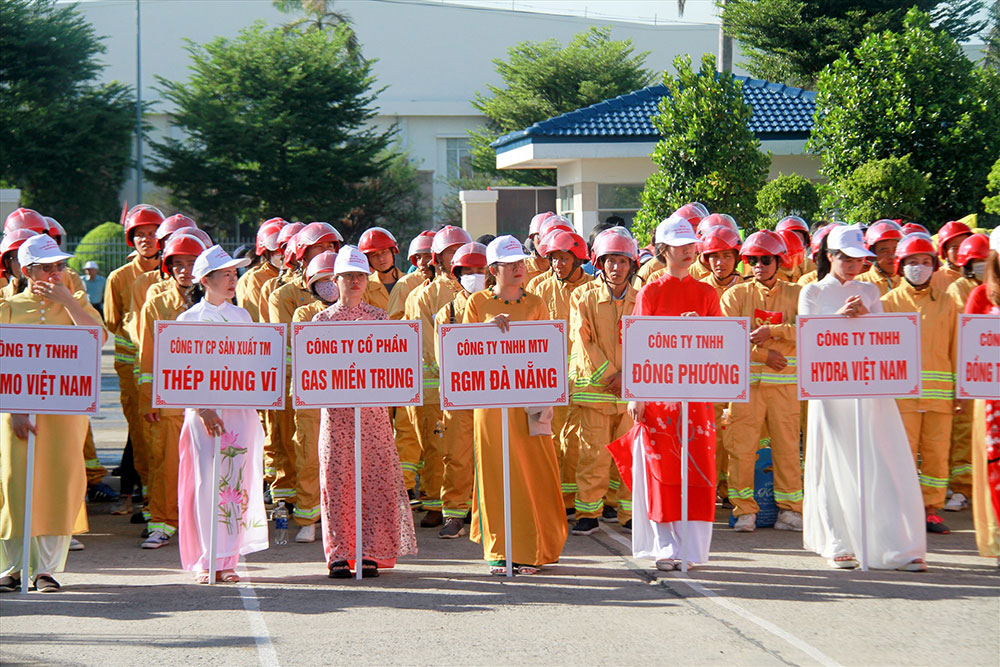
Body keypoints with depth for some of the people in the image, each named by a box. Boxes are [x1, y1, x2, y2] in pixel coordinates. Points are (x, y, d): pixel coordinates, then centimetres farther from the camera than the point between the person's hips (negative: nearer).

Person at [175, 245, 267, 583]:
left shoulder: (242, 316, 14)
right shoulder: (189, 319, 2)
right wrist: (203, 409, -14)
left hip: (240, 407, 3)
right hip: (204, 410, -3)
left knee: (237, 480, -2)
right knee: (207, 481, -5)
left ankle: (227, 559, 3)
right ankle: (206, 561, 1)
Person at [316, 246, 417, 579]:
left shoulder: (379, 317, 10)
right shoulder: (323, 319, 7)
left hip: (372, 409, 1)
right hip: (336, 410, -1)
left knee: (375, 478, -4)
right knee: (337, 480, -2)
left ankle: (371, 553, 1)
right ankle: (339, 554, 2)